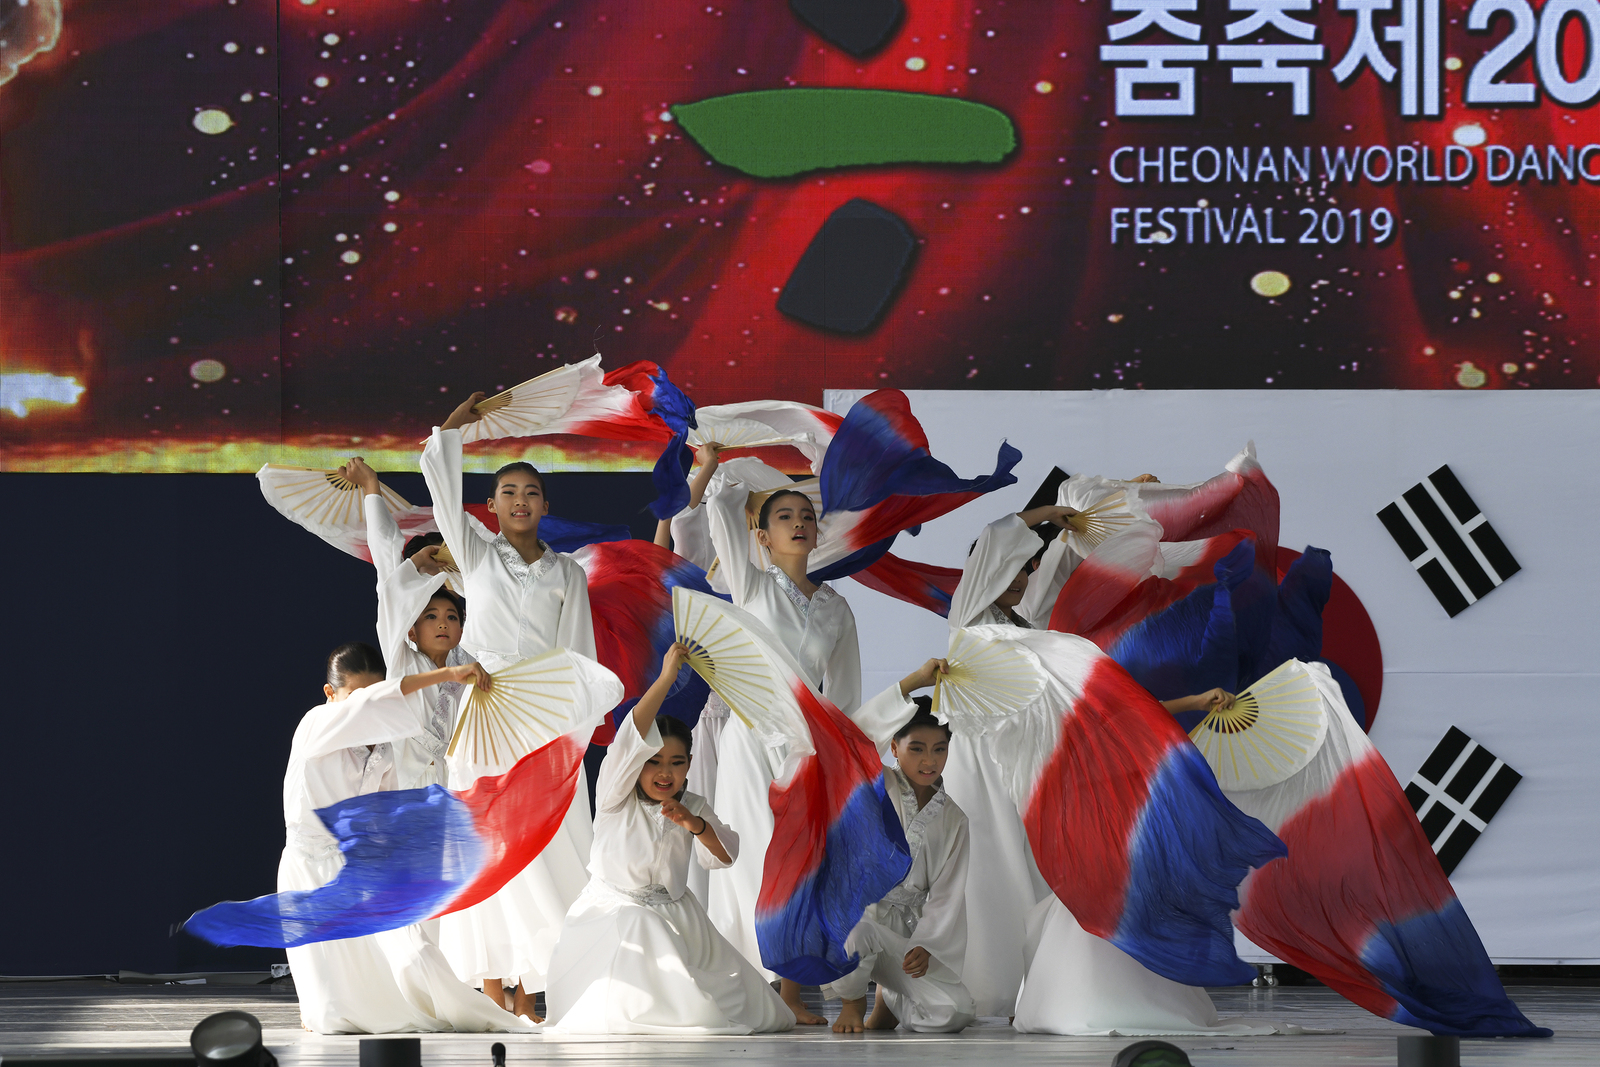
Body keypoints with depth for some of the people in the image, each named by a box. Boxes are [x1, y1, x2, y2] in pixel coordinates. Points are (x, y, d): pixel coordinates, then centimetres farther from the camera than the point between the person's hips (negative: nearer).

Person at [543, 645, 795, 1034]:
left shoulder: (693, 807, 8)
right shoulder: (616, 798, -7)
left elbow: (725, 856, -1)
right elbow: (632, 738, -22)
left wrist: (696, 824, -21)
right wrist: (666, 678, -28)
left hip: (675, 917, 4)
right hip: (614, 912, -4)